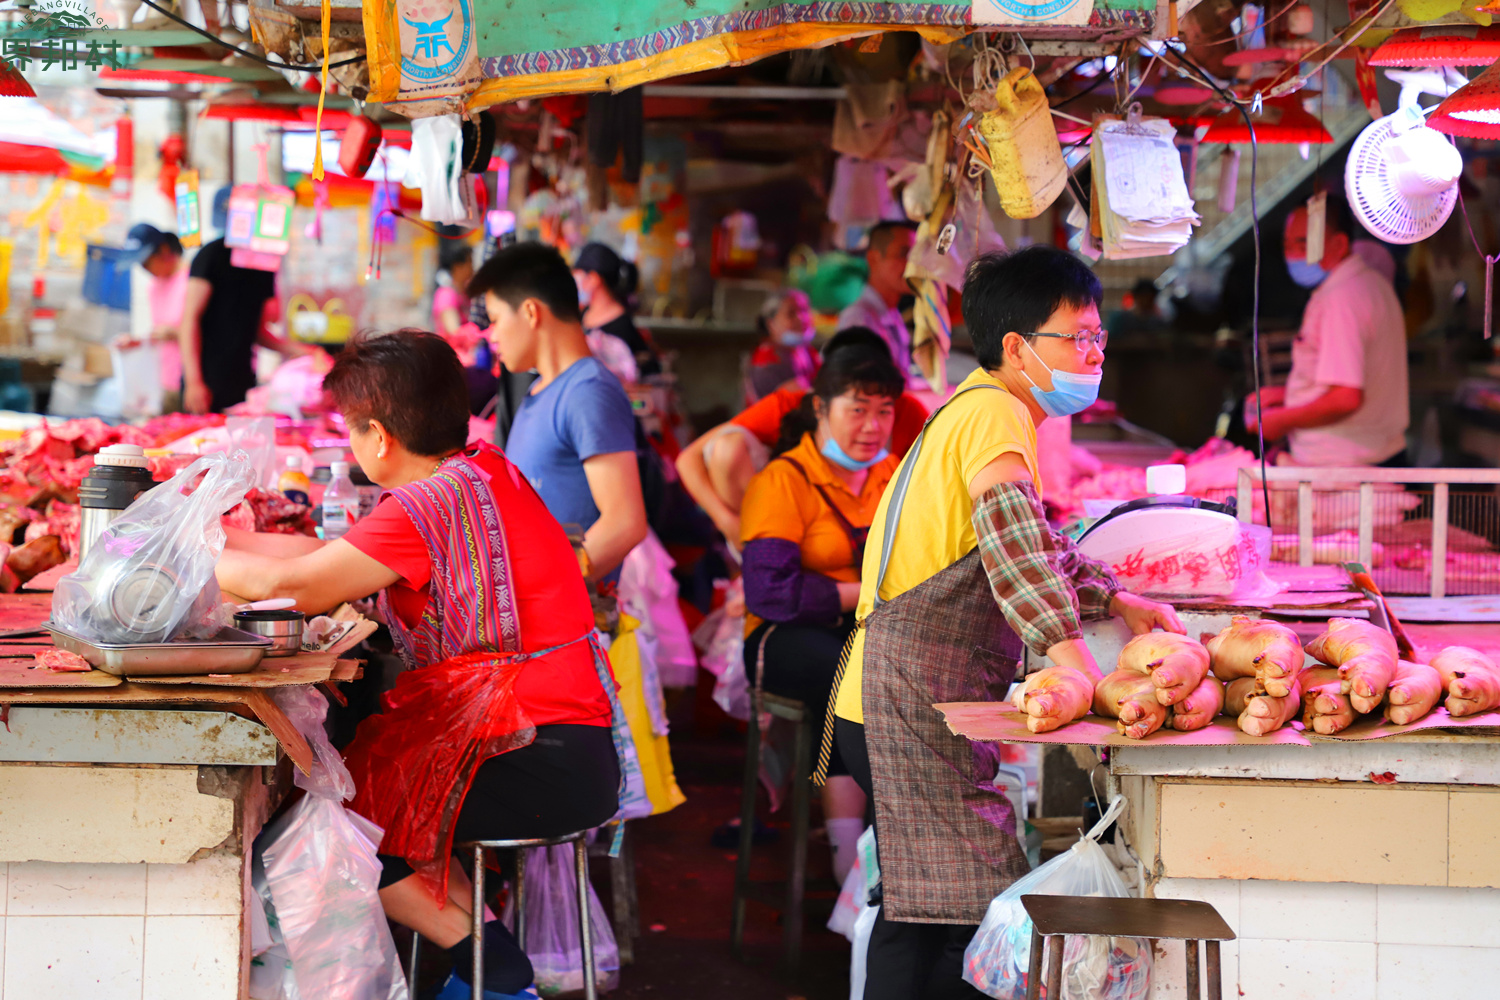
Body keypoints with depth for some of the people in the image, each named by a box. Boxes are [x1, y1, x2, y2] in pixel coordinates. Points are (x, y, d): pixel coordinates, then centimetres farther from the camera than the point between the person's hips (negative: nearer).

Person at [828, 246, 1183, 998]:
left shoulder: (976, 411, 21)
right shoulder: (995, 412, -12)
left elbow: (1033, 544, 34)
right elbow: (1010, 531, -31)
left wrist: (1118, 604, 24)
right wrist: (1069, 653, -41)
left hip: (907, 709, 10)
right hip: (913, 705, -10)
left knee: (927, 920, 11)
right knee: (956, 911, -12)